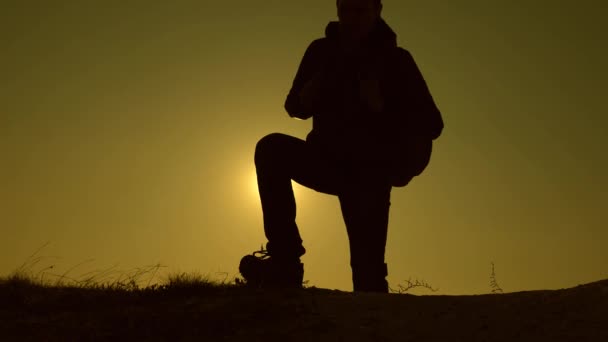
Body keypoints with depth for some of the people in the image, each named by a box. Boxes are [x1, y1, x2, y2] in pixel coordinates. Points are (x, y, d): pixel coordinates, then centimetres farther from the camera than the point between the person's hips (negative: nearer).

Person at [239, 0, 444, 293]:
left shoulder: (395, 60, -10)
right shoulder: (321, 51, 0)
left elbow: (431, 124, -13)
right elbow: (294, 107, 9)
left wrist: (383, 109, -28)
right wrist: (305, 98, -15)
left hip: (370, 173, -3)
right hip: (329, 160, 3)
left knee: (368, 266, -15)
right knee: (271, 149, -24)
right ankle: (285, 258, -24)